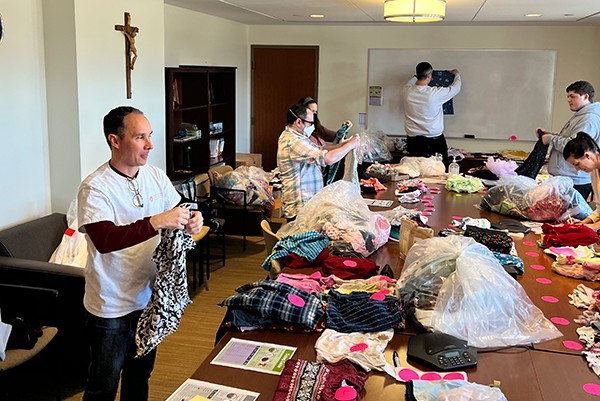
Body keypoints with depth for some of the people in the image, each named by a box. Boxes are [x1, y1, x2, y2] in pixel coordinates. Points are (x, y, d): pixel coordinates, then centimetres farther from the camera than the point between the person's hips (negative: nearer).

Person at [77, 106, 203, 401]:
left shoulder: (156, 177, -1)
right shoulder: (94, 188, -19)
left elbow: (177, 215, 8)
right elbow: (105, 240, -32)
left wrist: (191, 221, -15)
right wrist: (156, 222, -39)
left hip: (150, 296, 6)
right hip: (110, 307, -6)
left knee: (140, 375, 24)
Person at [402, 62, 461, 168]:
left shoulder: (407, 91, -6)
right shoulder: (435, 93, -16)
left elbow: (410, 83, 22)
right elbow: (455, 88, 3)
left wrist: (418, 75, 39)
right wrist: (457, 75, 23)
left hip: (413, 140, 4)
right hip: (434, 141, -4)